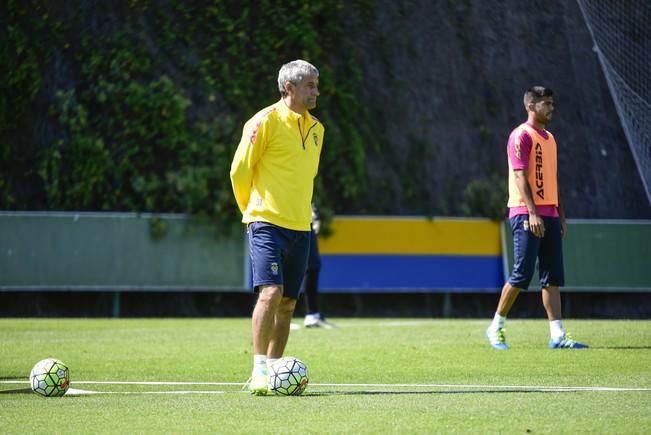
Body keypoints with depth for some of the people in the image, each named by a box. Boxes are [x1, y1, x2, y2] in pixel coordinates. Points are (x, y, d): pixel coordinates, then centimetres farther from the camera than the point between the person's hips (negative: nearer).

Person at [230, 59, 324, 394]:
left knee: (288, 303, 5)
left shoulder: (315, 128, 14)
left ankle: (274, 369, 12)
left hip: (300, 227, 7)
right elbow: (239, 170, -2)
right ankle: (259, 371, -15)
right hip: (268, 224, -7)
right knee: (270, 292, -17)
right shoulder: (265, 121, -8)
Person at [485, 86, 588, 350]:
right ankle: (496, 327, 6)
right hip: (527, 214, -8)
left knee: (553, 276, 3)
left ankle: (557, 335, 1)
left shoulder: (549, 138, 19)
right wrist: (533, 212, -23)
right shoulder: (521, 135, -8)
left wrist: (560, 214, 17)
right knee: (522, 274, -8)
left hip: (549, 215, 8)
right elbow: (520, 176, -15)